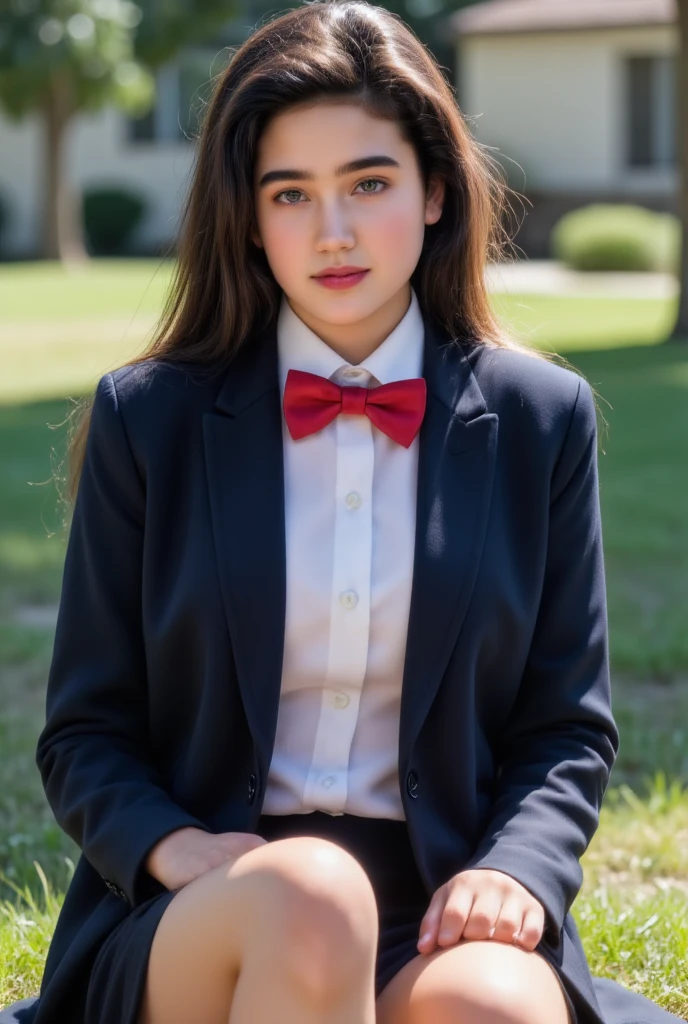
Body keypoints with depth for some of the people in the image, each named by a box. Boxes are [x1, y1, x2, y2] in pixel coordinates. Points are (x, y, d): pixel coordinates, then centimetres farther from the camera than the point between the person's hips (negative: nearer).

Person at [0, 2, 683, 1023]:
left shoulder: (543, 420, 8)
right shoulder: (148, 418, 6)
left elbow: (566, 729, 12)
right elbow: (85, 735, 8)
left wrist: (516, 871, -9)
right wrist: (176, 849, -13)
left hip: (443, 911, 0)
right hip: (192, 927, 1)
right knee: (307, 899, -35)